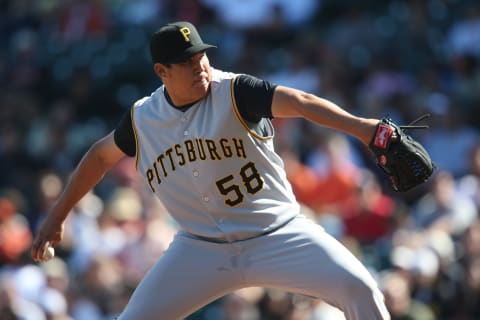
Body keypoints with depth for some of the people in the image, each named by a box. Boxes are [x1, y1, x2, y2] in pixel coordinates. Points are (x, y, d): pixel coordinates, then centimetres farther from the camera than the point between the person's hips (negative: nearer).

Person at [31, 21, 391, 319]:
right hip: (202, 249, 3)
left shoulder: (234, 92, -15)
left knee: (358, 288, -20)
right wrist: (57, 216, 20)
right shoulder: (143, 118, -1)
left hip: (277, 236, -3)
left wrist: (359, 126, -48)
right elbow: (102, 156, 17)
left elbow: (299, 102, -31)